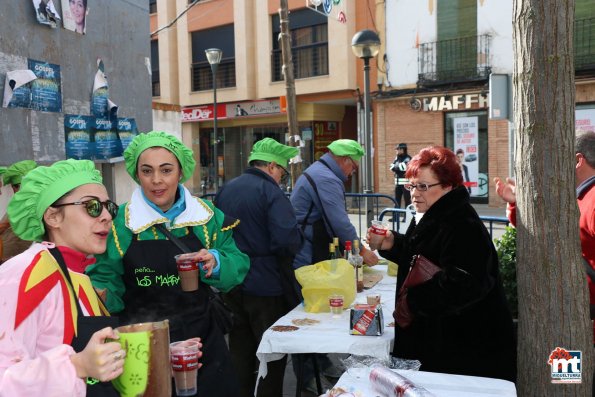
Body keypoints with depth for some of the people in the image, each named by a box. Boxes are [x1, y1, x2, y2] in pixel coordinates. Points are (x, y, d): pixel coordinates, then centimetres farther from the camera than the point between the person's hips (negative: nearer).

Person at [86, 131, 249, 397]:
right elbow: (106, 279, -1)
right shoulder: (119, 222, -6)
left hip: (201, 340, 2)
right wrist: (99, 296, -22)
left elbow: (238, 265, 0)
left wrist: (216, 264, -20)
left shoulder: (208, 216, -1)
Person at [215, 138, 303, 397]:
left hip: (231, 286, 7)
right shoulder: (270, 192, -16)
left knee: (239, 351, 18)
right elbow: (289, 240, -26)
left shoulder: (224, 190, 6)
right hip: (266, 287, -7)